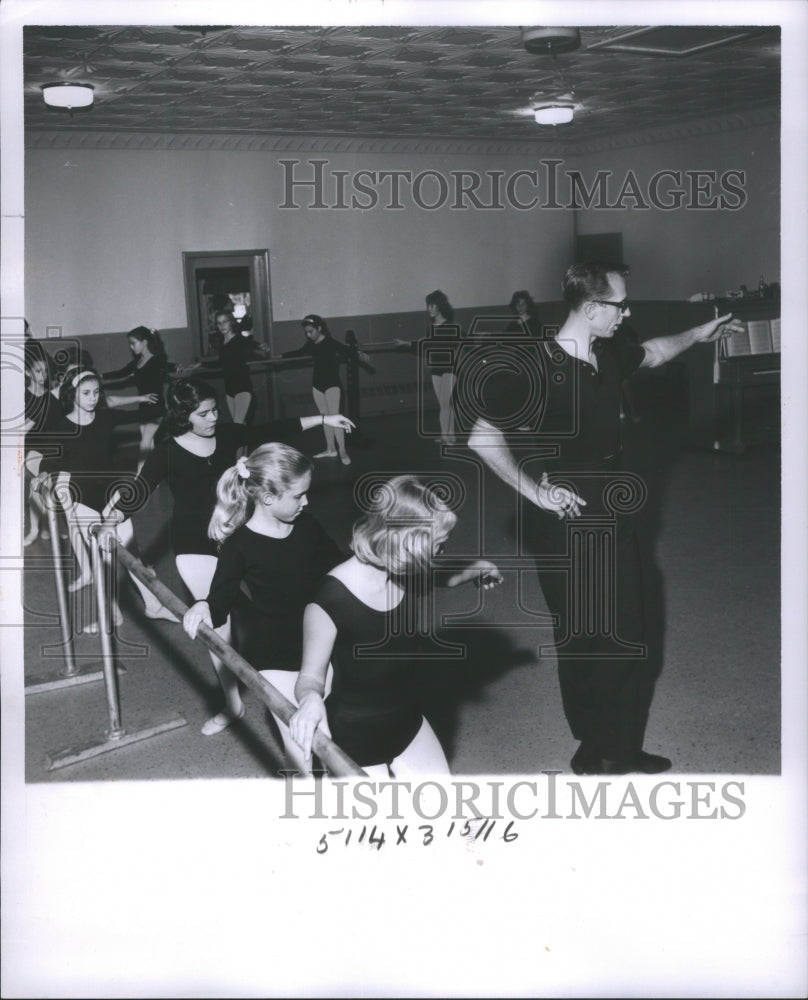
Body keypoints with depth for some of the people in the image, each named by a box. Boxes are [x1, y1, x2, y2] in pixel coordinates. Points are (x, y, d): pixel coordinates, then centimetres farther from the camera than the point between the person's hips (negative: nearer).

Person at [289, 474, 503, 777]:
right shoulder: (331, 599, -26)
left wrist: (474, 570, 3)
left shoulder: (409, 576, -9)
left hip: (407, 723, 6)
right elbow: (311, 675, -16)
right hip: (353, 739, -6)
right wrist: (311, 699, -37)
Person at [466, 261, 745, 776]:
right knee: (581, 638, 5)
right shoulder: (536, 370, -21)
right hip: (564, 526, -7)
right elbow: (482, 437, -23)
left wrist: (697, 335, 18)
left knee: (628, 636, 11)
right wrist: (534, 490, -21)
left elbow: (651, 353, 26)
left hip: (613, 516, 7)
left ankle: (621, 748, 26)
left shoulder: (609, 354, 2)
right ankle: (596, 749, 22)